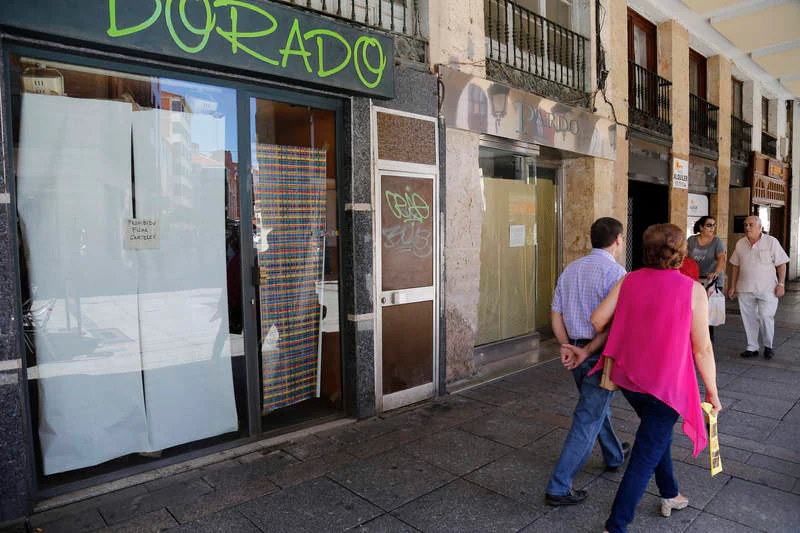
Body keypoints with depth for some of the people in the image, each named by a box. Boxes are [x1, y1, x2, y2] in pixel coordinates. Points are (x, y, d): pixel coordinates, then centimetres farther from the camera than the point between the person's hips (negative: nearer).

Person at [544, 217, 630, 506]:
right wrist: (587, 352, -14)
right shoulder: (615, 272, -16)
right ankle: (558, 488, 3)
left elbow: (556, 315, 6)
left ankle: (614, 455, 50)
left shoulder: (570, 270, 7)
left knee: (599, 405, 27)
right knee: (588, 420, 0)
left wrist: (569, 348, 1)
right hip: (603, 354, -8)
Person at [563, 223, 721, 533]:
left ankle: (670, 496, 46)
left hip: (628, 379, 5)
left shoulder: (630, 281, -5)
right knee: (645, 458, 5)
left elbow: (597, 320, -6)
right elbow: (702, 349, -10)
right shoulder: (693, 290, -14)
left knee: (659, 435, 29)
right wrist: (712, 391, 3)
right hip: (666, 385, -5)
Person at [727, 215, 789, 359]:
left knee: (766, 317, -8)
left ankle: (768, 346, 14)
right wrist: (732, 286, 11)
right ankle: (752, 348, 18)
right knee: (749, 319, 7)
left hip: (767, 288, -3)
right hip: (745, 290, 4)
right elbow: (735, 266, 13)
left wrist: (781, 284, -9)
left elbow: (781, 264, -2)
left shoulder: (771, 242, -3)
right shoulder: (740, 244, 8)